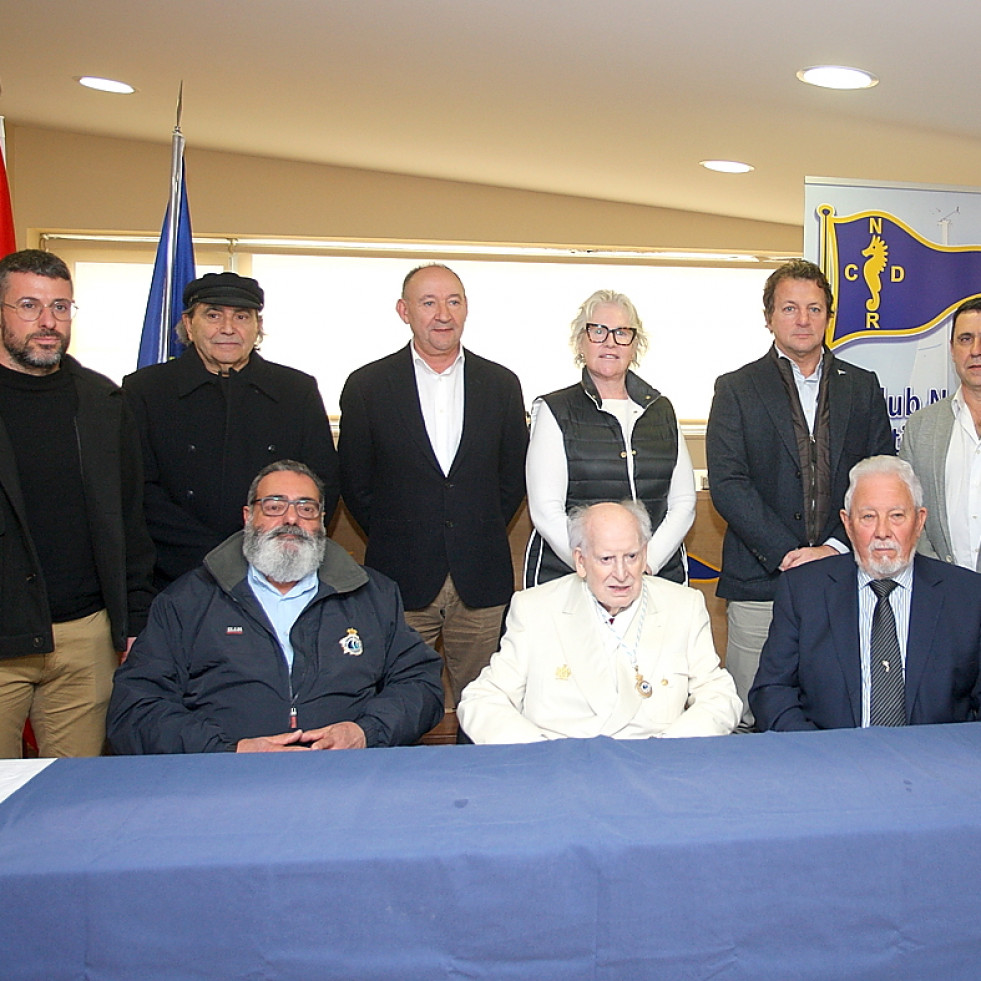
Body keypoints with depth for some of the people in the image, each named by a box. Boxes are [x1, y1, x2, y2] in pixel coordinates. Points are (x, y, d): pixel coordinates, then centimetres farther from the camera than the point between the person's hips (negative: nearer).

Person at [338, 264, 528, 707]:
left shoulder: (501, 384, 7)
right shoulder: (366, 386, 2)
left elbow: (514, 476, 12)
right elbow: (354, 483, 7)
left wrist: (481, 536, 6)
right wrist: (392, 538, 4)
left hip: (482, 581, 2)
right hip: (401, 579, -1)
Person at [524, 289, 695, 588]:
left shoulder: (661, 410, 12)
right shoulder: (554, 411, 0)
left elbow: (683, 502, 8)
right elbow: (546, 511, -8)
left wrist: (647, 563, -7)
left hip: (658, 577, 3)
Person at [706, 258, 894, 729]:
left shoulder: (863, 387, 13)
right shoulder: (737, 389, 4)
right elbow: (727, 483, -5)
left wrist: (836, 548, -8)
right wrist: (787, 555, -13)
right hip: (760, 582, -2)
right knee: (754, 721, 2)